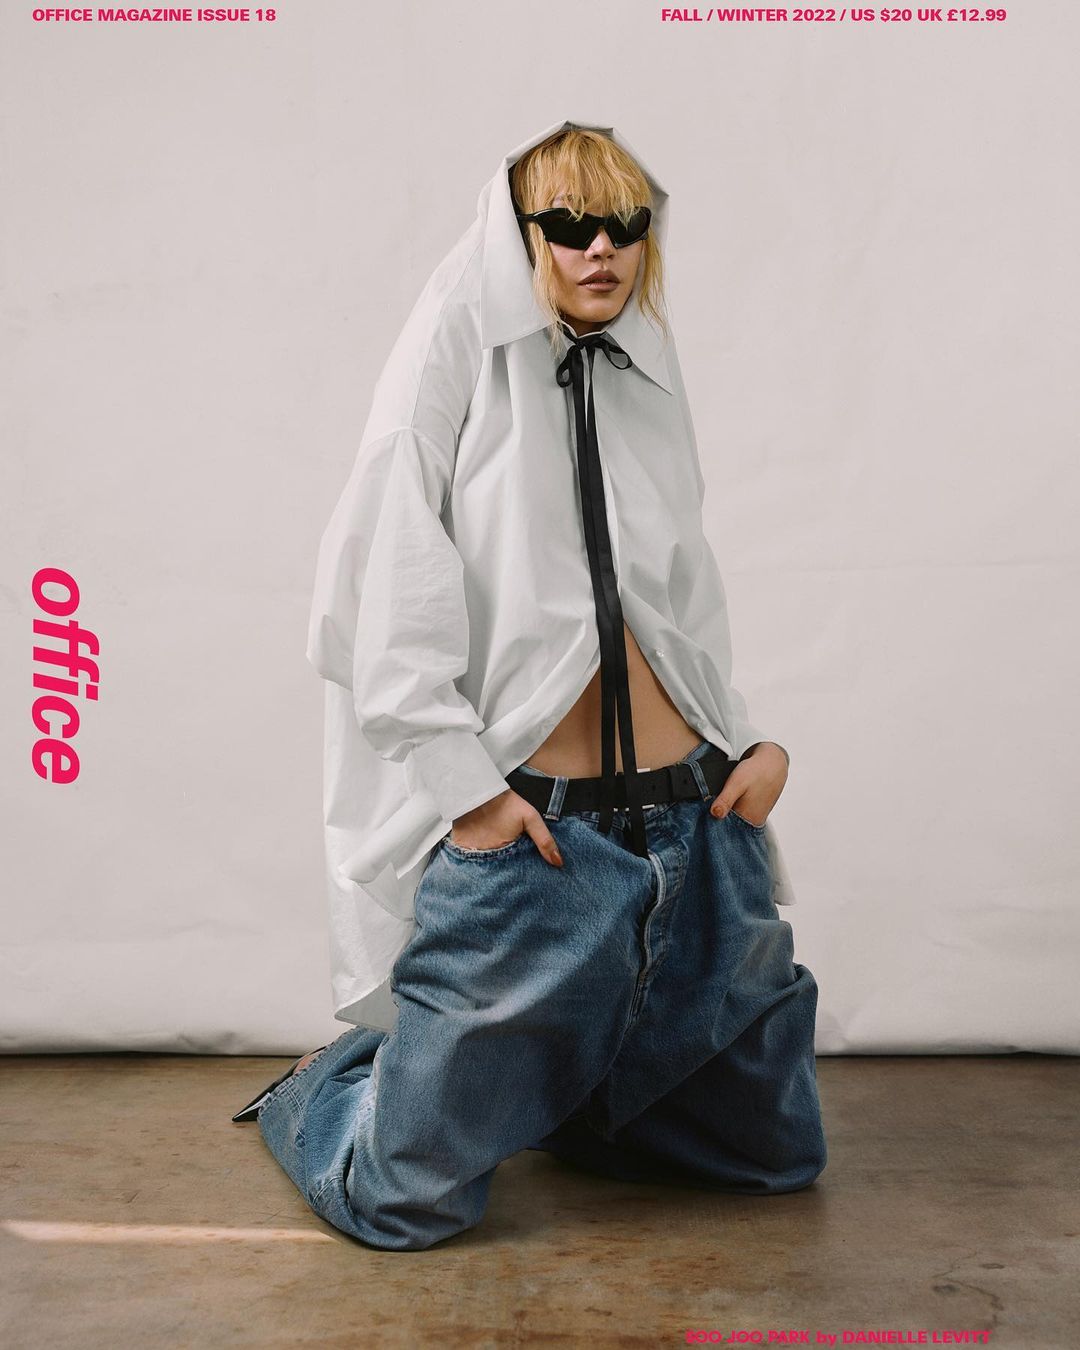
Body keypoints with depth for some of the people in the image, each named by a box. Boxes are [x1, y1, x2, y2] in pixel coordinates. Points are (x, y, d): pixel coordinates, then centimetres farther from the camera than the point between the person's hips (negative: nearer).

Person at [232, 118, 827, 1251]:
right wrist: (460, 781, -15)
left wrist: (751, 741, 3)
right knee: (409, 1201, 3)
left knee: (777, 1154, 16)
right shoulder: (459, 363, -1)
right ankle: (325, 1084, 36)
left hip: (694, 829, 6)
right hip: (525, 836, -5)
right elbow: (384, 592, -9)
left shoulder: (651, 389, 14)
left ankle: (550, 1091, 37)